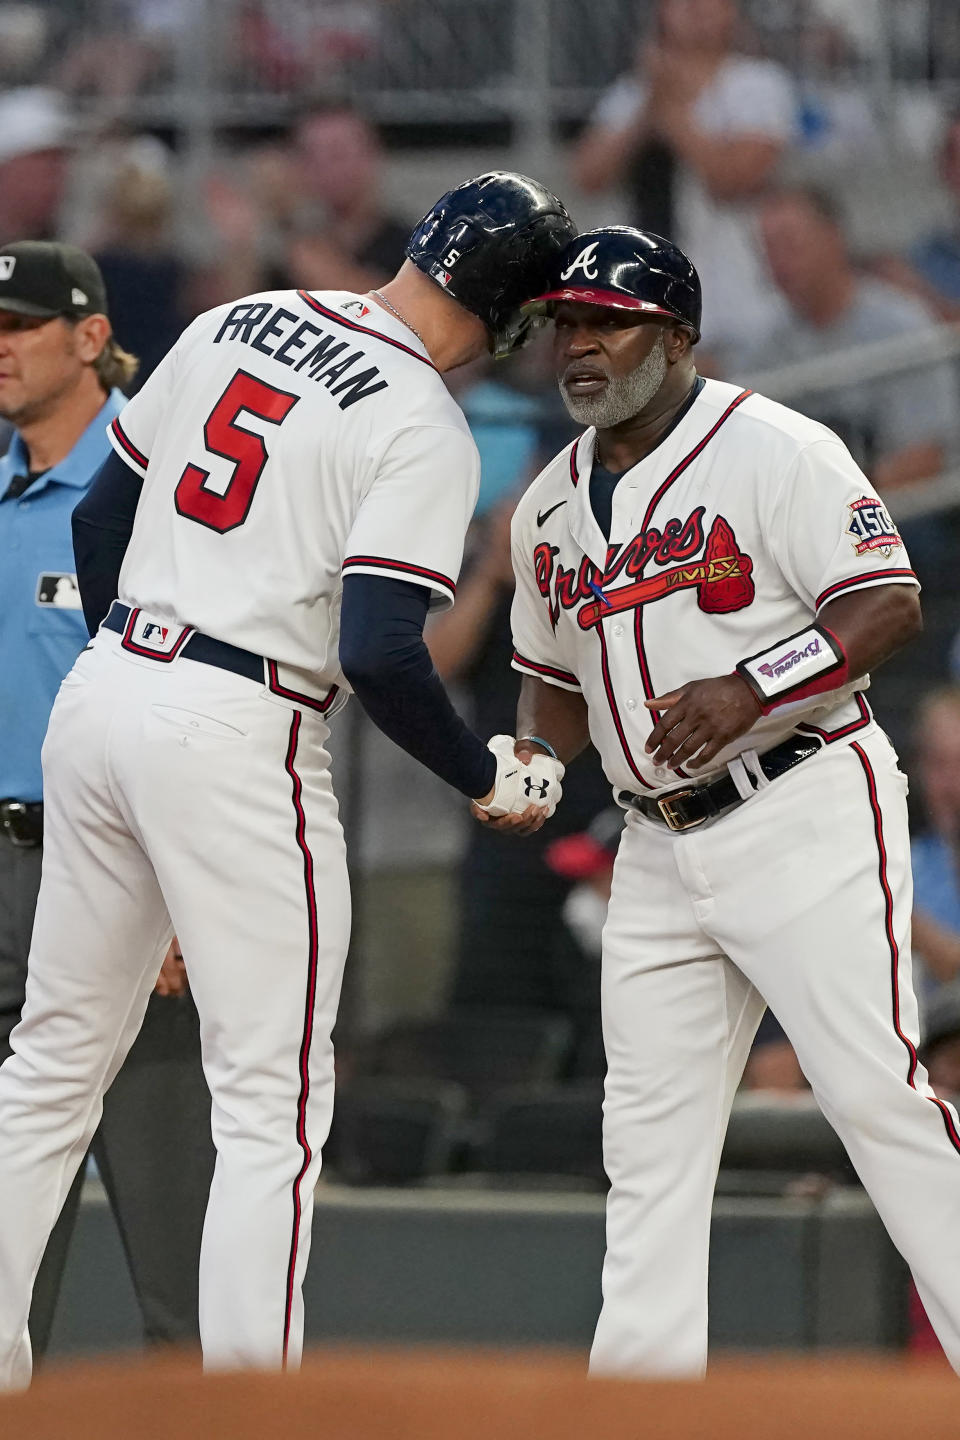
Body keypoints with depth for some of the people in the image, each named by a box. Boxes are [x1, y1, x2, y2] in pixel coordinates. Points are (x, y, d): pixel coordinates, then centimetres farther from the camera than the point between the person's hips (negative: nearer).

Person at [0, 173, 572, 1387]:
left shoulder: (236, 324, 10)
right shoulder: (424, 432, -11)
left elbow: (100, 513, 16)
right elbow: (378, 653, -19)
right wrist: (488, 776, -4)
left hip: (100, 695, 7)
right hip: (236, 739, -7)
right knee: (273, 1098, -1)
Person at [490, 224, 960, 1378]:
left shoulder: (773, 450, -9)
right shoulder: (552, 505, 13)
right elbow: (555, 672, 24)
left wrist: (752, 687, -27)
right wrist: (533, 760, 3)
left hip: (806, 817, -7)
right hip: (659, 844, 7)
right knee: (647, 1120, 4)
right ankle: (639, 1388, 7)